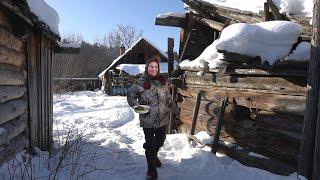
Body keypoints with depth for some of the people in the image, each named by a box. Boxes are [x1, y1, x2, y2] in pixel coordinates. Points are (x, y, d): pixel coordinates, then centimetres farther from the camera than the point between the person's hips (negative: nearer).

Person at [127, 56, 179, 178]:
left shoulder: (163, 81, 2)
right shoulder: (140, 83, -10)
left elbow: (168, 98, 12)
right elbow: (130, 97, -1)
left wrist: (174, 108, 3)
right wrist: (136, 105, -19)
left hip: (163, 119, 4)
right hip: (148, 121, -4)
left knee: (160, 140, 21)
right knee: (150, 143, 7)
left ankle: (154, 155, 53)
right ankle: (151, 168, 29)